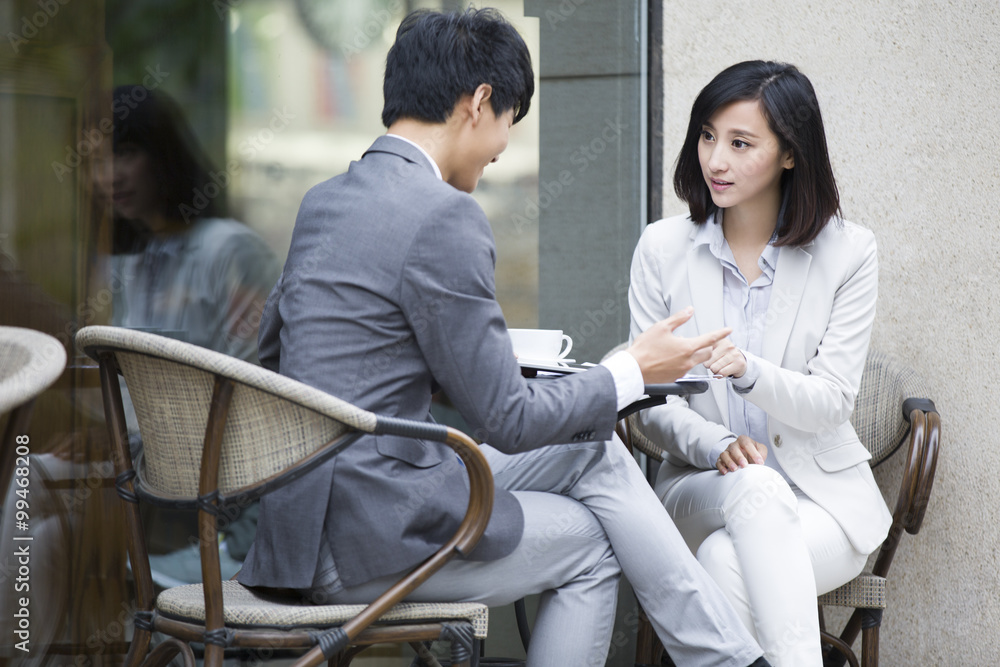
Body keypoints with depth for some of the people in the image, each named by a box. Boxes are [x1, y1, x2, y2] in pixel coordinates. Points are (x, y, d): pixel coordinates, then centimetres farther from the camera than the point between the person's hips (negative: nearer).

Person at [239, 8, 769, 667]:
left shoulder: (325, 199, 10)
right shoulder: (445, 218, -17)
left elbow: (272, 347, 23)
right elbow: (509, 421, -14)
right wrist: (633, 372, 1)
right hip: (367, 536, -9)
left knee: (596, 455, 14)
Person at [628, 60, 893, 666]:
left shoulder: (848, 252, -2)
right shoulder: (663, 247, 3)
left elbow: (832, 404, -8)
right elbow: (649, 399, 2)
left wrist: (746, 369, -29)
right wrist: (716, 445, -19)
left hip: (822, 492, -1)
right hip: (701, 487, 1)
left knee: (730, 564, -34)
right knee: (757, 491, -36)